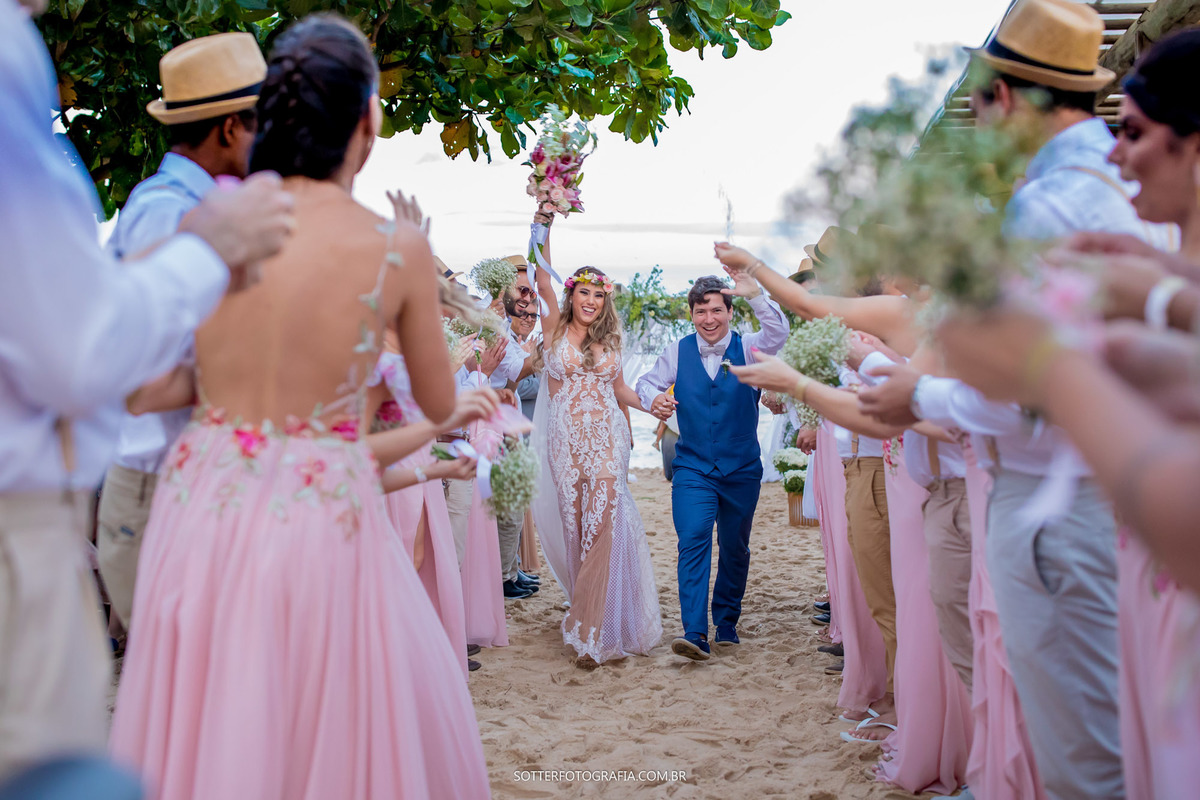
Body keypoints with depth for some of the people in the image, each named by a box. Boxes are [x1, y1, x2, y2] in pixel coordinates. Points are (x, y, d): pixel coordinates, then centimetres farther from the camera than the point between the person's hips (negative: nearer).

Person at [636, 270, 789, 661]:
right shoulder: (678, 352, 3)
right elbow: (647, 382, 12)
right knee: (693, 541, -17)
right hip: (692, 468, -1)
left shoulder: (747, 348, -3)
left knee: (735, 549, 12)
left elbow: (778, 333, -21)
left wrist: (755, 295, -37)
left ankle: (727, 624, 32)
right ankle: (695, 634, -23)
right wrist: (654, 398, -13)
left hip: (742, 470, 1)